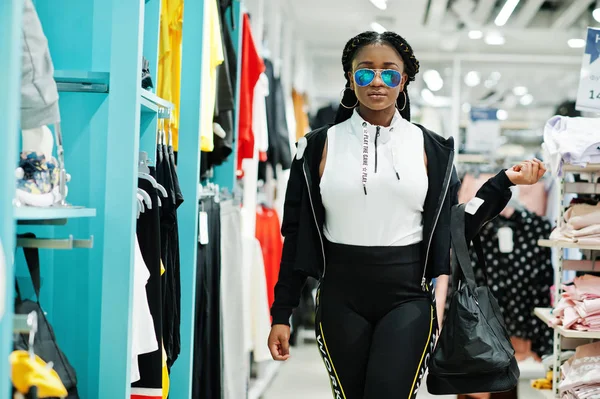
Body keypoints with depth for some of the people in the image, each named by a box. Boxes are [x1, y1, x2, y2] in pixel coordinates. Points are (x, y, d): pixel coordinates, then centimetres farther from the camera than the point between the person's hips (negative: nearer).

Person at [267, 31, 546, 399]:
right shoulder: (321, 145, 2)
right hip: (341, 299, 1)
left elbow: (455, 227, 6)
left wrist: (505, 182, -4)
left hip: (408, 297, -1)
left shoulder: (429, 148, 3)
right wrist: (282, 313, 2)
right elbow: (297, 234, 4)